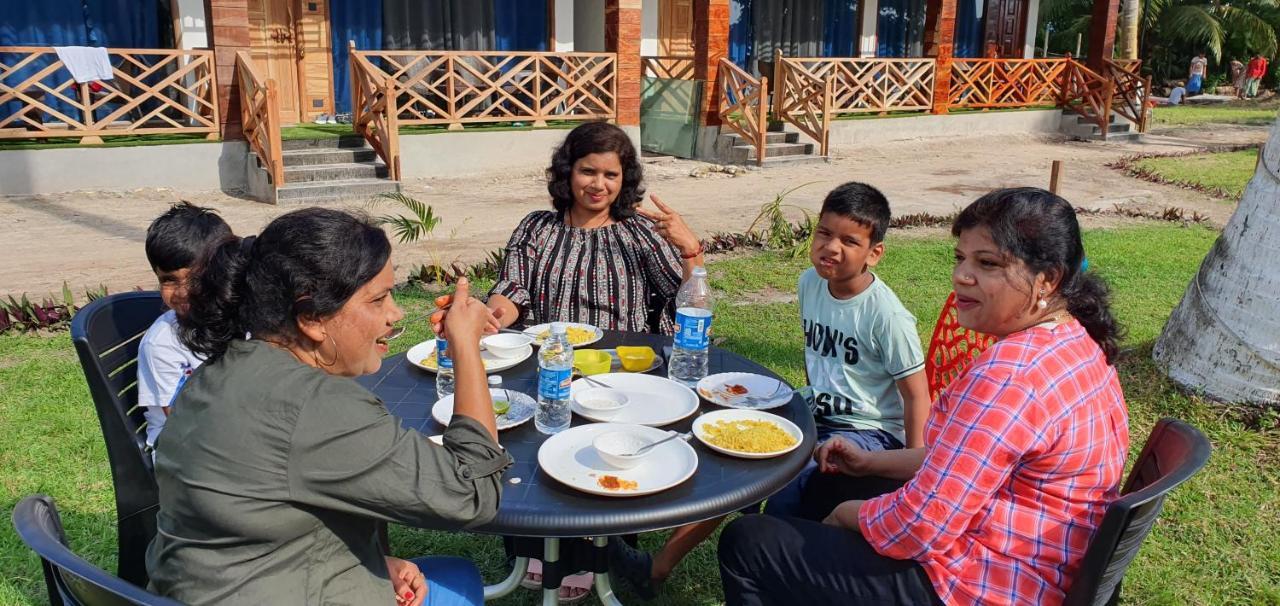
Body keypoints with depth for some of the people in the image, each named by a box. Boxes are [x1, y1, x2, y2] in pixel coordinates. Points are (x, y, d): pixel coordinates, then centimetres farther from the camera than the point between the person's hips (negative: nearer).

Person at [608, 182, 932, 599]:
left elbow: (917, 396, -15)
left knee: (788, 485, -29)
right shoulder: (811, 282, -1)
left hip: (870, 432, -7)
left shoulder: (887, 315, -20)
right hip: (818, 416, 7)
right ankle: (660, 567, -2)